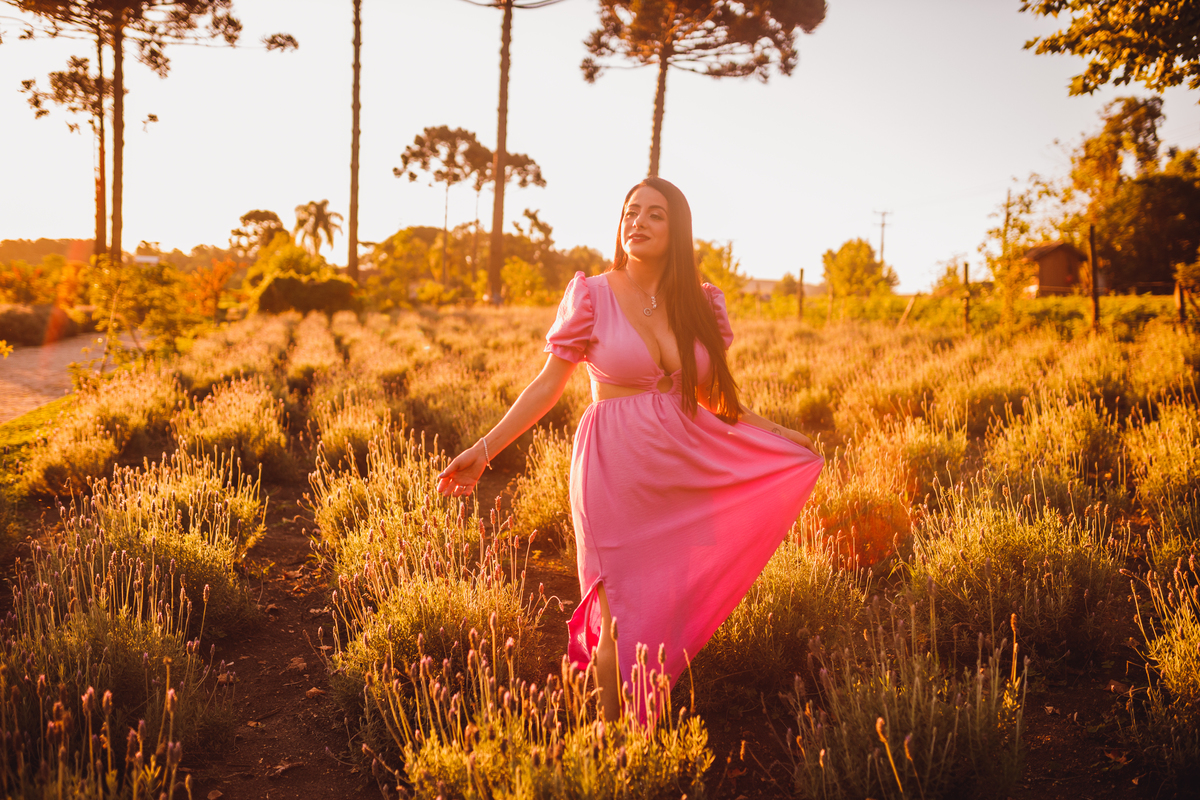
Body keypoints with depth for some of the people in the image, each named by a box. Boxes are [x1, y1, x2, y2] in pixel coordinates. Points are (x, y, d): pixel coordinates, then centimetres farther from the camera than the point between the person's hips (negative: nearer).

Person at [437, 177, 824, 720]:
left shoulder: (700, 303, 7)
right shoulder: (591, 295, -4)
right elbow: (548, 385, -2)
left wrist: (778, 434, 14)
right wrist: (484, 449, -8)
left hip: (684, 464, 4)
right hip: (617, 471, -3)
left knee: (670, 604, 8)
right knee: (623, 615, 0)